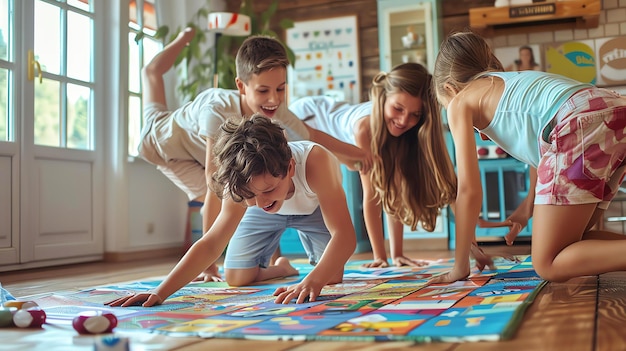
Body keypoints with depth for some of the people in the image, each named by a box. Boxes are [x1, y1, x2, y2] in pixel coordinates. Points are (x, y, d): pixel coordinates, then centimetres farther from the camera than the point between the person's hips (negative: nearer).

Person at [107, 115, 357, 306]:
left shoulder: (314, 161, -47)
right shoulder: (242, 187, -36)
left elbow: (344, 235, -50)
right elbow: (210, 245, -35)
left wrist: (312, 280, -67)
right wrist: (161, 292, -45)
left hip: (315, 208, -1)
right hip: (270, 210, 2)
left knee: (331, 276, -18)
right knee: (237, 278, -9)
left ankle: (309, 270, 21)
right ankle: (280, 268, 25)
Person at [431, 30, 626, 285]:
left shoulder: (460, 102, 15)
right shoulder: (510, 84, 36)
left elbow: (469, 190, 10)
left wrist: (460, 267, 16)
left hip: (581, 126, -8)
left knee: (548, 265, 1)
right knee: (565, 243, 22)